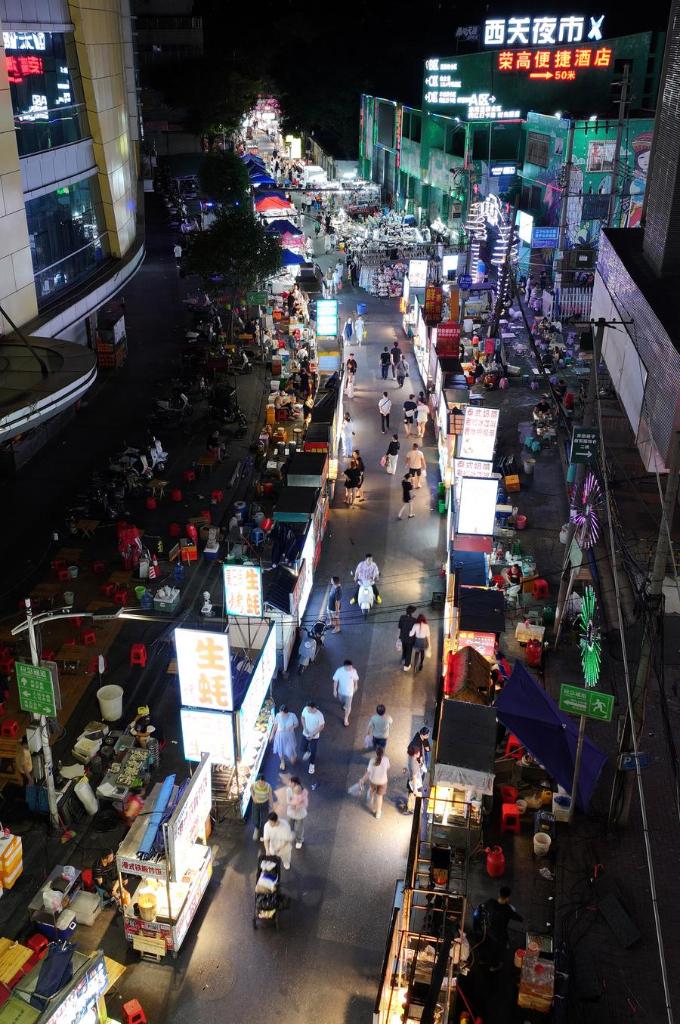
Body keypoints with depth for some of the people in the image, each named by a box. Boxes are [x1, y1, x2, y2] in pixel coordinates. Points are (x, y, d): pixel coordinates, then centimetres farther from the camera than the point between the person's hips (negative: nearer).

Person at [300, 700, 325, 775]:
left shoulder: (319, 715, -34)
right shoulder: (305, 709, -23)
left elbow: (322, 726, -18)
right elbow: (302, 717, -2)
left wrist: (313, 735, -21)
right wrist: (304, 728, -14)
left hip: (314, 736, -3)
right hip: (305, 734, 4)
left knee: (313, 751, 15)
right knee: (303, 749, 21)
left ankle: (312, 764, 43)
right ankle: (307, 752, 58)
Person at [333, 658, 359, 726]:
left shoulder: (354, 671, -24)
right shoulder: (339, 671, -27)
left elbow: (355, 679, -5)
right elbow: (335, 681, -14)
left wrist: (355, 686, 10)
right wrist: (335, 690, -9)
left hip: (349, 692, -1)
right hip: (341, 691, 1)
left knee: (348, 706, 8)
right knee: (342, 701, 30)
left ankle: (346, 719, 32)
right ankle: (344, 705, 66)